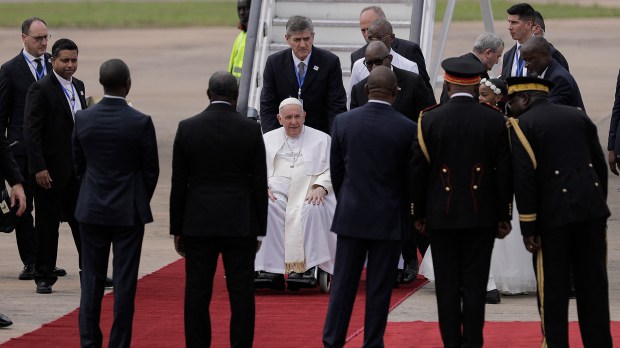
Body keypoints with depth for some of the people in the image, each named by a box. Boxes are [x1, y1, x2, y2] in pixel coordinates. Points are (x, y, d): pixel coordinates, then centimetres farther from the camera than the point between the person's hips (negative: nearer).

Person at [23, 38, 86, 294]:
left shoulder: (78, 86, 11)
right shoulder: (40, 90, -12)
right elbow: (31, 132, -16)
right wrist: (39, 168, -20)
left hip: (77, 168, 6)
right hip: (50, 170, -6)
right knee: (47, 225, 2)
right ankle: (44, 277, 11)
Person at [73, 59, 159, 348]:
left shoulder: (83, 119, -5)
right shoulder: (140, 123, -13)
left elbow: (79, 164, 6)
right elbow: (151, 170, -5)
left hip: (92, 210, 3)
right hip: (129, 212, -3)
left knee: (92, 281, 9)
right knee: (124, 282, 2)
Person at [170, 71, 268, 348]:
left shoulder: (187, 128, -3)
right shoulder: (250, 130, -4)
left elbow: (178, 185, 1)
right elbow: (259, 185, 0)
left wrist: (177, 229, 8)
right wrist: (258, 230, 8)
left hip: (198, 224, 1)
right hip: (240, 225, 0)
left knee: (197, 295, 5)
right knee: (241, 295, 3)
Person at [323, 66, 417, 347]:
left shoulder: (343, 122, -4)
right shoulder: (407, 129, -11)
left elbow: (336, 171, 4)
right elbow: (410, 177, -2)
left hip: (351, 216, 2)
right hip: (389, 219, -2)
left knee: (343, 284, 8)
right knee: (379, 289, 4)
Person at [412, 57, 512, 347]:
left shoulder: (429, 120, -5)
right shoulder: (495, 120, -4)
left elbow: (419, 169, -2)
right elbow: (504, 171, -2)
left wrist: (419, 214, 9)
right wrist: (504, 216, 6)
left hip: (442, 215, 0)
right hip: (481, 215, 0)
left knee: (447, 286, 5)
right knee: (475, 285, 3)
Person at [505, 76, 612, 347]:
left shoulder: (522, 125, -5)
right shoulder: (578, 116, 10)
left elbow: (524, 179, -12)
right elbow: (600, 164, 10)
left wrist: (528, 228, -9)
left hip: (553, 214, -5)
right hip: (592, 211, 5)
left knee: (553, 287, 4)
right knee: (593, 284, 9)